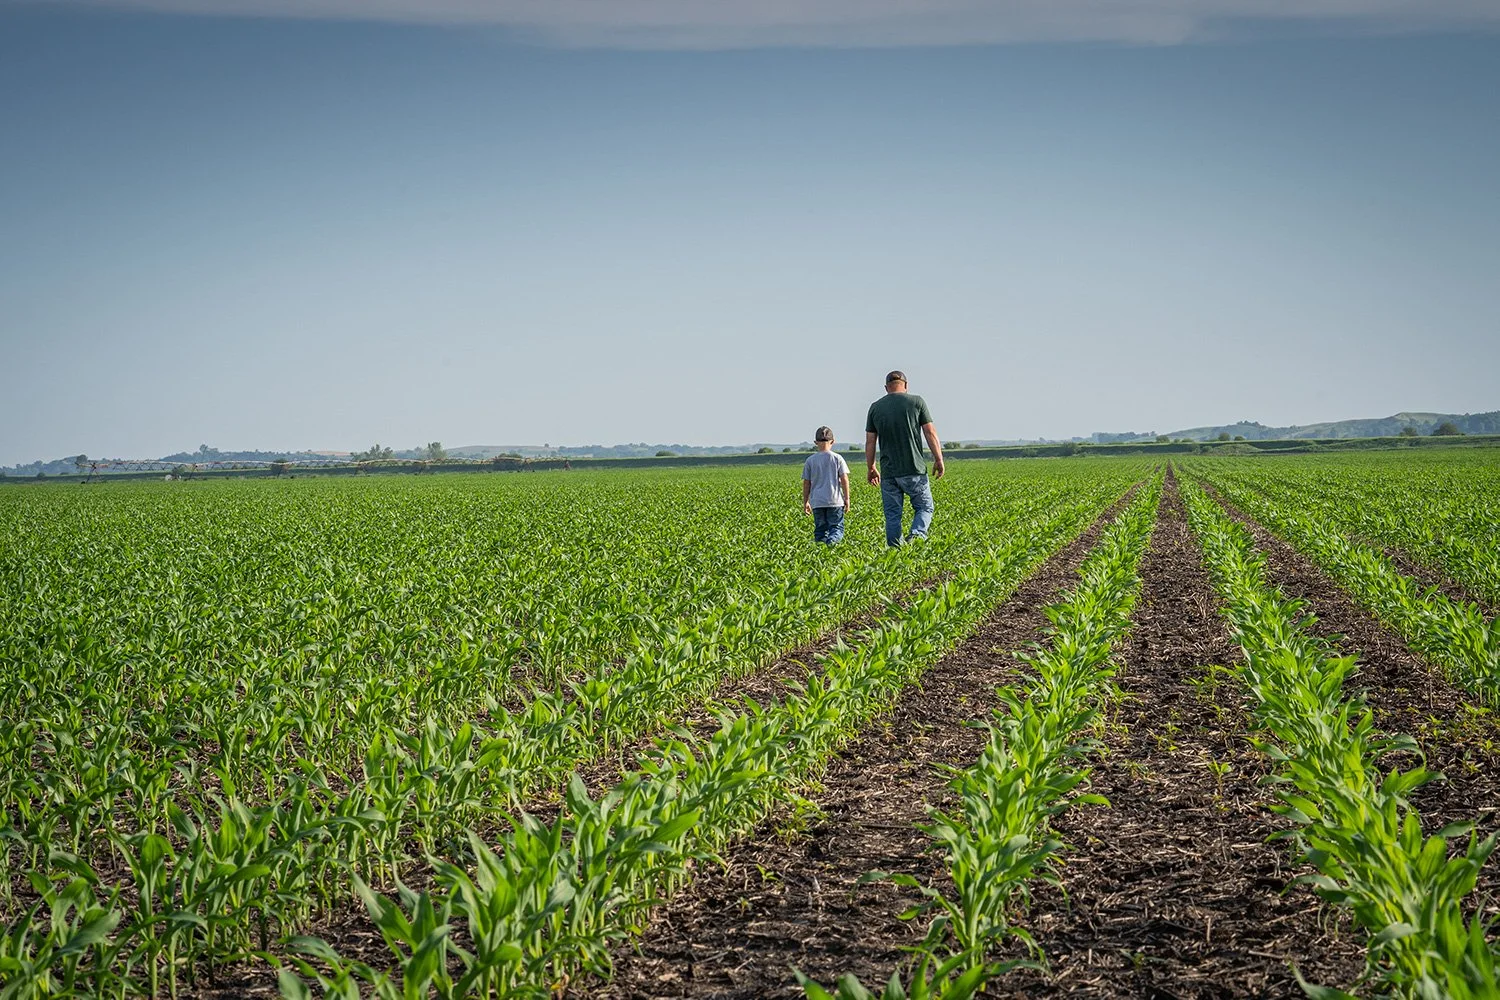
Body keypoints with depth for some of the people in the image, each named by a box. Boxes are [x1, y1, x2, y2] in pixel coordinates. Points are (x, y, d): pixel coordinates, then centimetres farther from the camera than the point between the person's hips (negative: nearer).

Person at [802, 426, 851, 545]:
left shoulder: (810, 460, 5)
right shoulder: (837, 458, 0)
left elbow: (806, 483, 7)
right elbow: (844, 479, -2)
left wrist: (805, 502, 15)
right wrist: (847, 499, 4)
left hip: (817, 502, 2)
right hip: (835, 501, -2)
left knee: (820, 529, 9)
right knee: (837, 527, -1)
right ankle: (832, 540, -29)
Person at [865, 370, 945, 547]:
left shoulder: (876, 407, 7)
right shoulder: (916, 402, 1)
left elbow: (870, 442, 7)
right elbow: (930, 433, -3)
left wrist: (871, 468, 16)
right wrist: (939, 460, 4)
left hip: (888, 473, 2)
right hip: (914, 470, -2)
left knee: (892, 515, 7)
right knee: (924, 508, 8)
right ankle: (916, 535, -17)